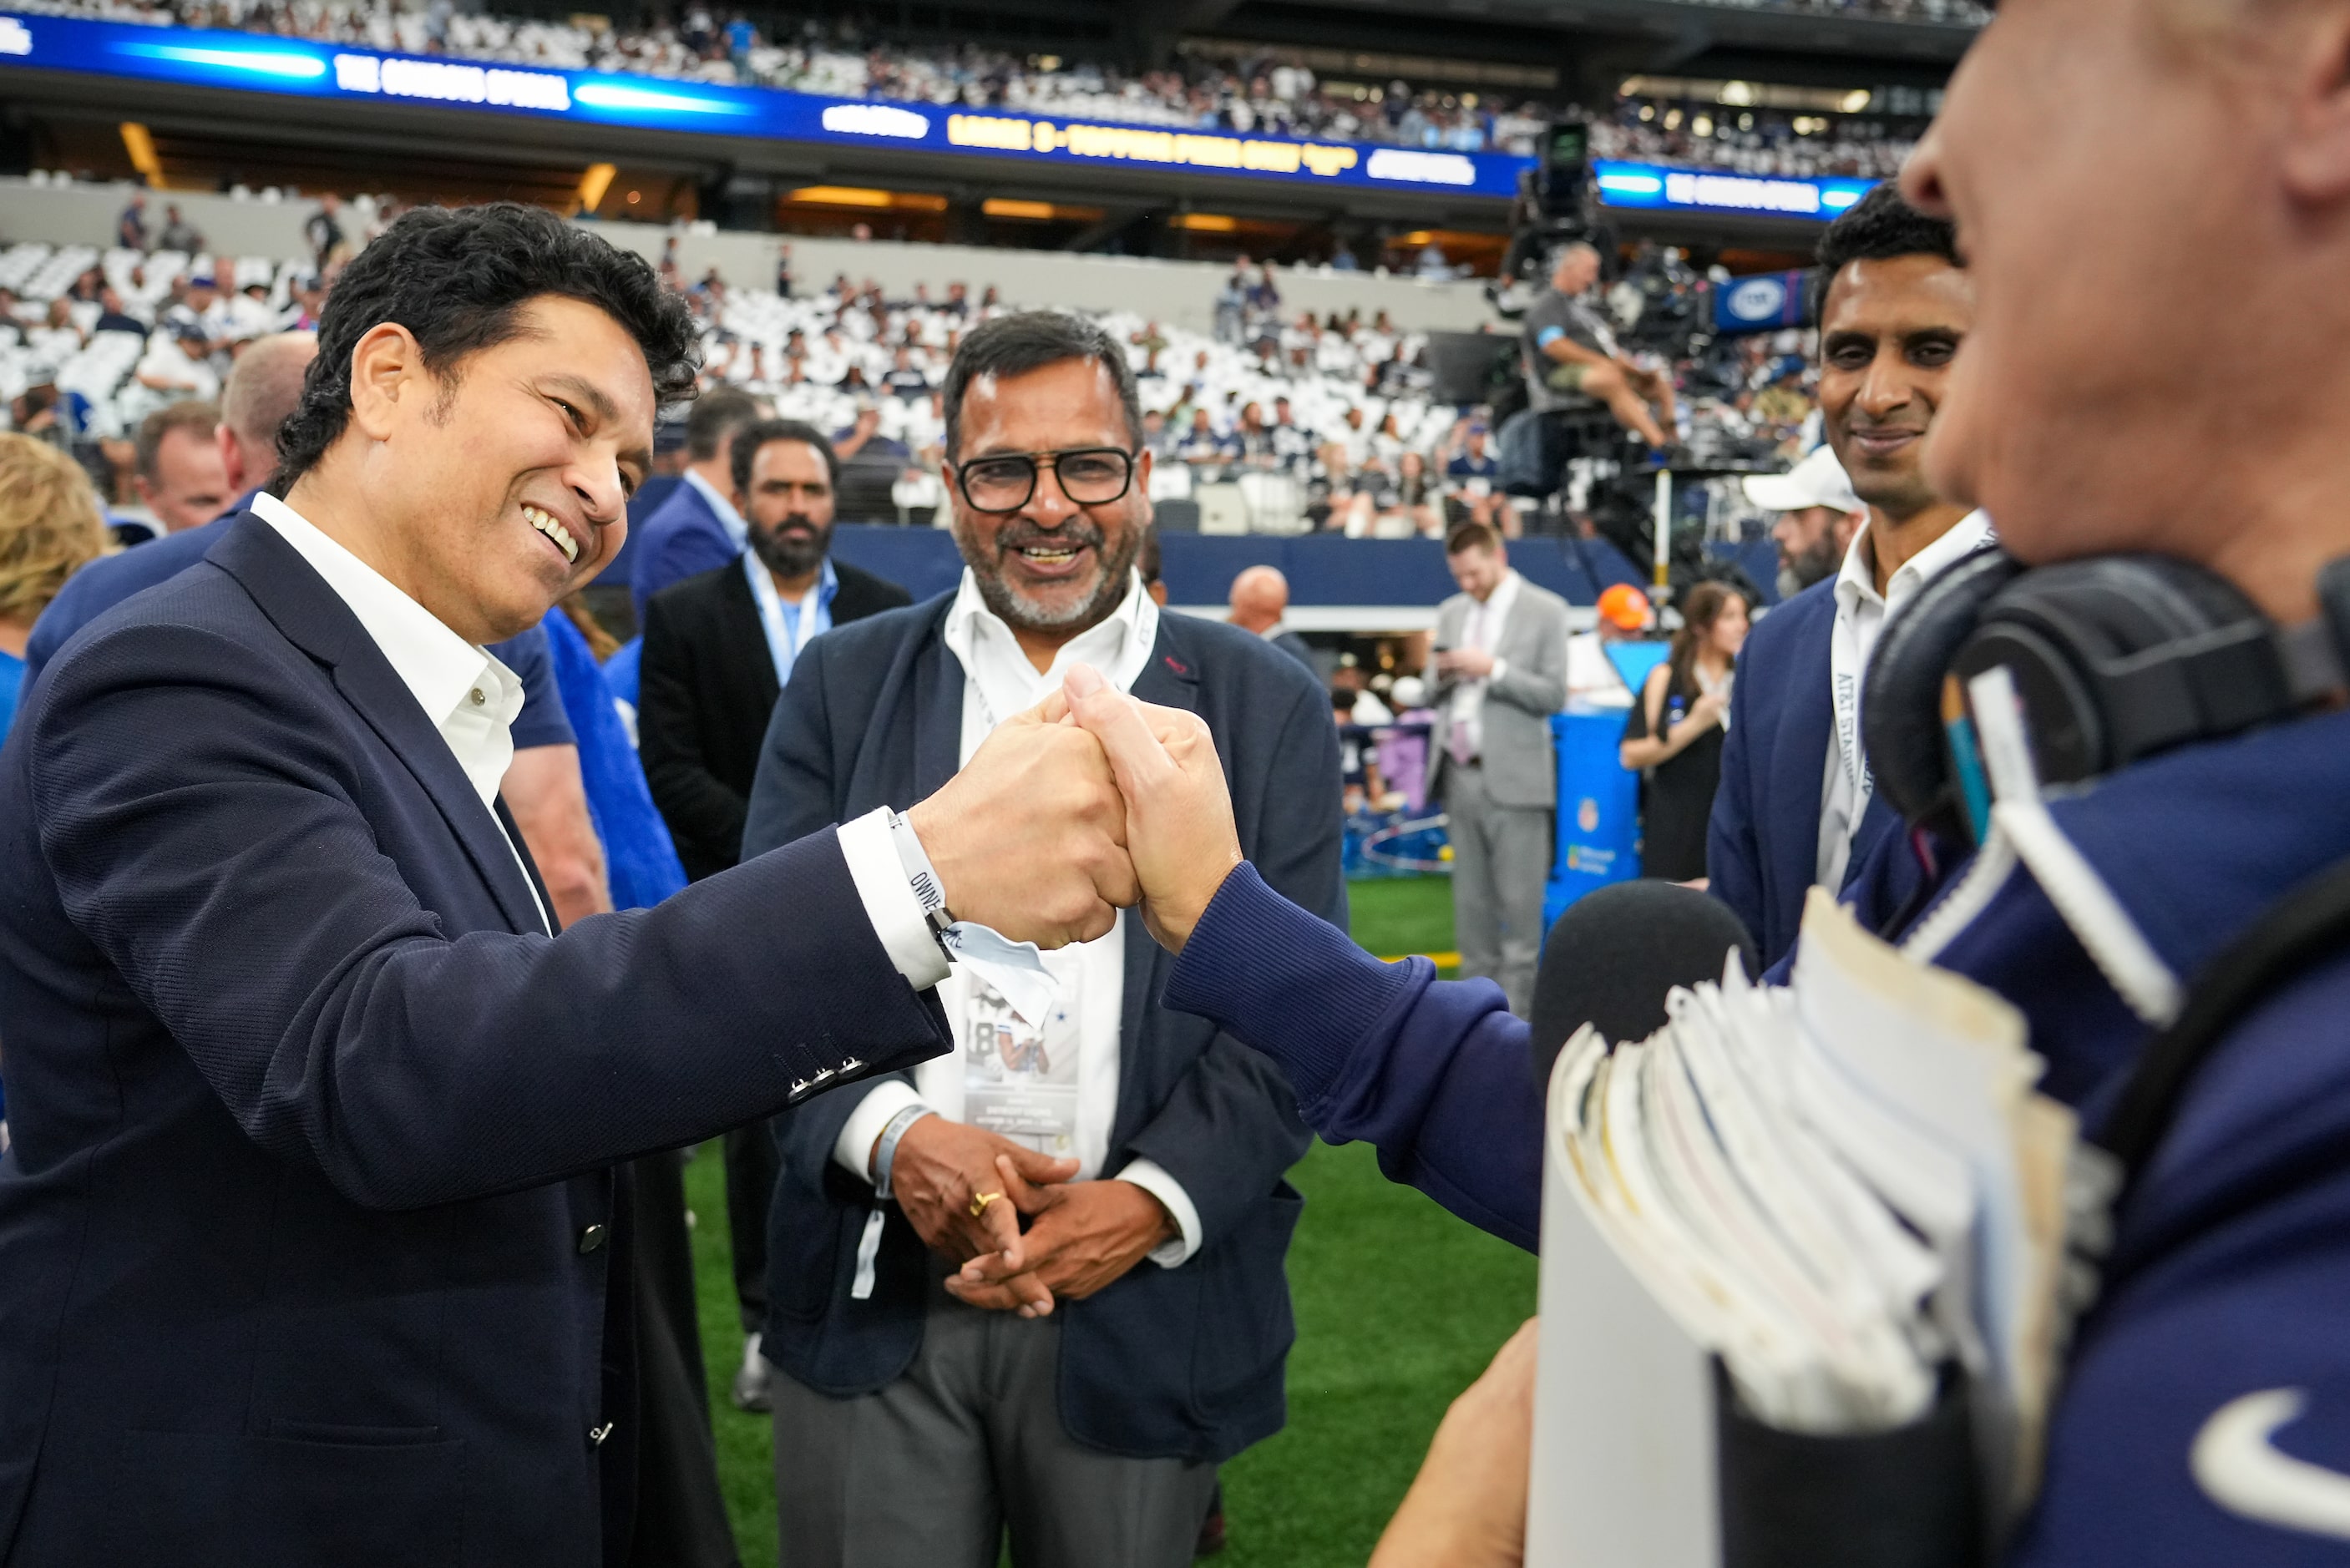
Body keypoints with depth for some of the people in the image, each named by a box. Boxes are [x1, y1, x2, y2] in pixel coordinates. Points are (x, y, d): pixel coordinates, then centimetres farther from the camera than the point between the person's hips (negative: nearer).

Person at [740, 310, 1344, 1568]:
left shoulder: (1264, 704, 3)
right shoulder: (843, 684, 6)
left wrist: (1155, 1203, -15)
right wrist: (893, 1136, -16)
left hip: (1142, 1304, 0)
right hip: (875, 1295, 1)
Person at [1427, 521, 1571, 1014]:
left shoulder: (1545, 610, -1)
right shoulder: (1451, 612, 16)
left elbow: (1553, 696, -7)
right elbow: (1434, 697, 19)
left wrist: (1493, 669, -16)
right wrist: (1442, 677, -3)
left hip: (1513, 777, -5)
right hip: (1461, 773, 5)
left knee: (1520, 900, -4)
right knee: (1470, 899, 9)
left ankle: (1516, 1005, 1)